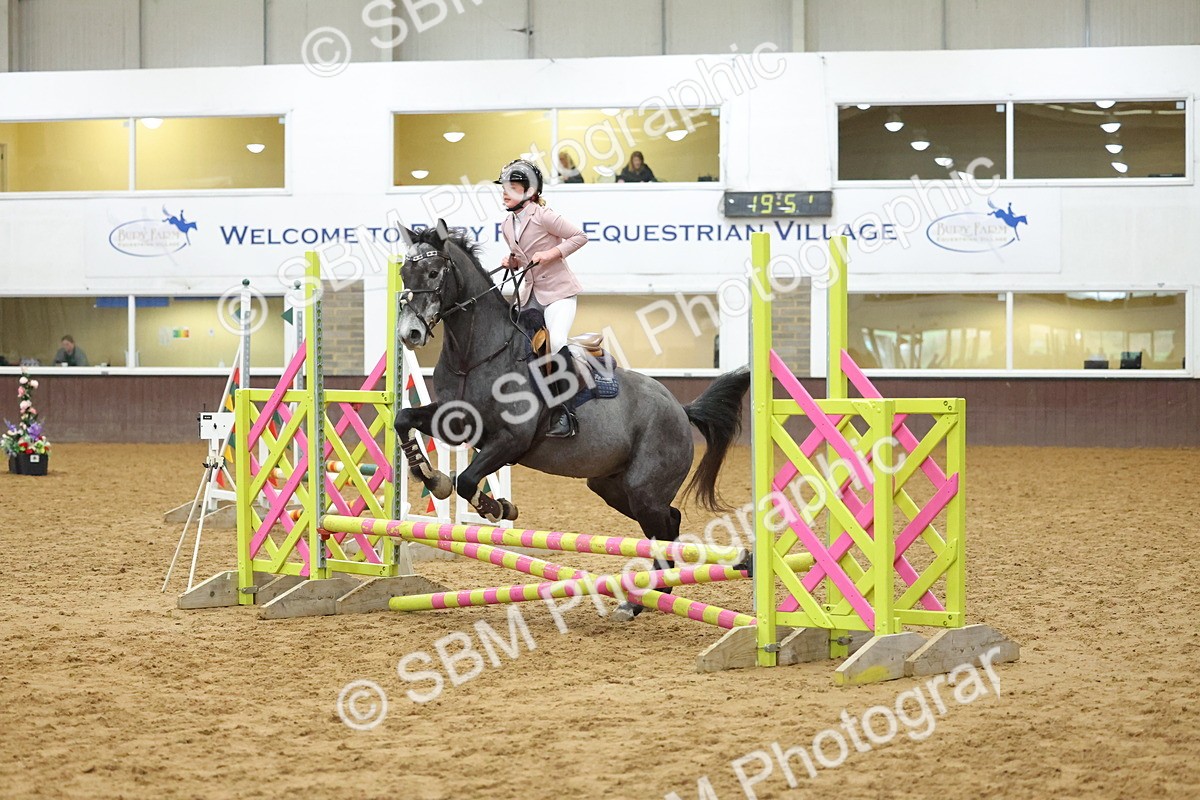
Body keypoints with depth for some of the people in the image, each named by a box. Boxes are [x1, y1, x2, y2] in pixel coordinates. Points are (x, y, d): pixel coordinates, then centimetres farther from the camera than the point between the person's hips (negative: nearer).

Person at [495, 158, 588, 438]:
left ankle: (565, 413, -23)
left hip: (558, 291, -8)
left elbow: (579, 236, -10)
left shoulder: (543, 216, -13)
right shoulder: (507, 225, 9)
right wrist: (511, 261, 1)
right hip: (529, 294, 8)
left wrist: (551, 253, -19)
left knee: (556, 341, -26)